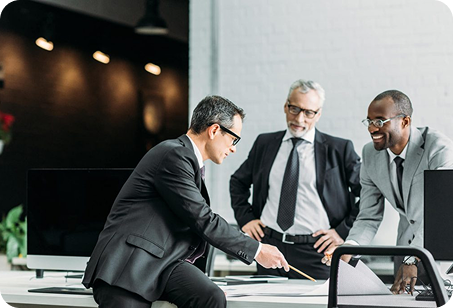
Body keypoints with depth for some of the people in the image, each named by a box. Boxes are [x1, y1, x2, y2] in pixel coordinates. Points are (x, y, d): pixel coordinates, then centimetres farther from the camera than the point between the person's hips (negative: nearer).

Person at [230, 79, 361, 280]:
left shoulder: (339, 149, 2)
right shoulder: (265, 144, 12)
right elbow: (238, 182, 25)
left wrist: (343, 231, -5)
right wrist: (245, 218, 11)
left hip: (315, 253, -3)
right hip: (270, 247, 3)